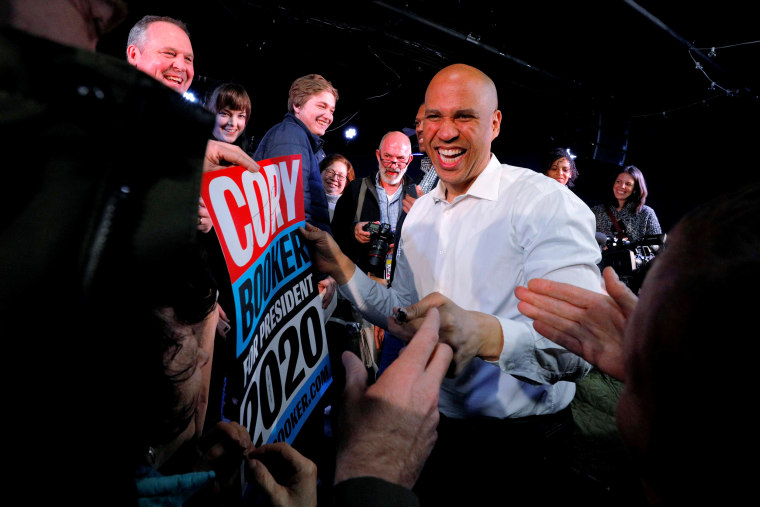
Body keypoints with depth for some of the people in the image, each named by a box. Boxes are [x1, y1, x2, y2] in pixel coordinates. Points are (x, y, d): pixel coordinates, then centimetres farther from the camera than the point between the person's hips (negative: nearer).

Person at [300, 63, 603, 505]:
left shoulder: (549, 204, -18)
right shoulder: (419, 212, 5)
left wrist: (483, 332, -47)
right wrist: (342, 269, -1)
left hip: (521, 443, -5)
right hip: (434, 425, 6)